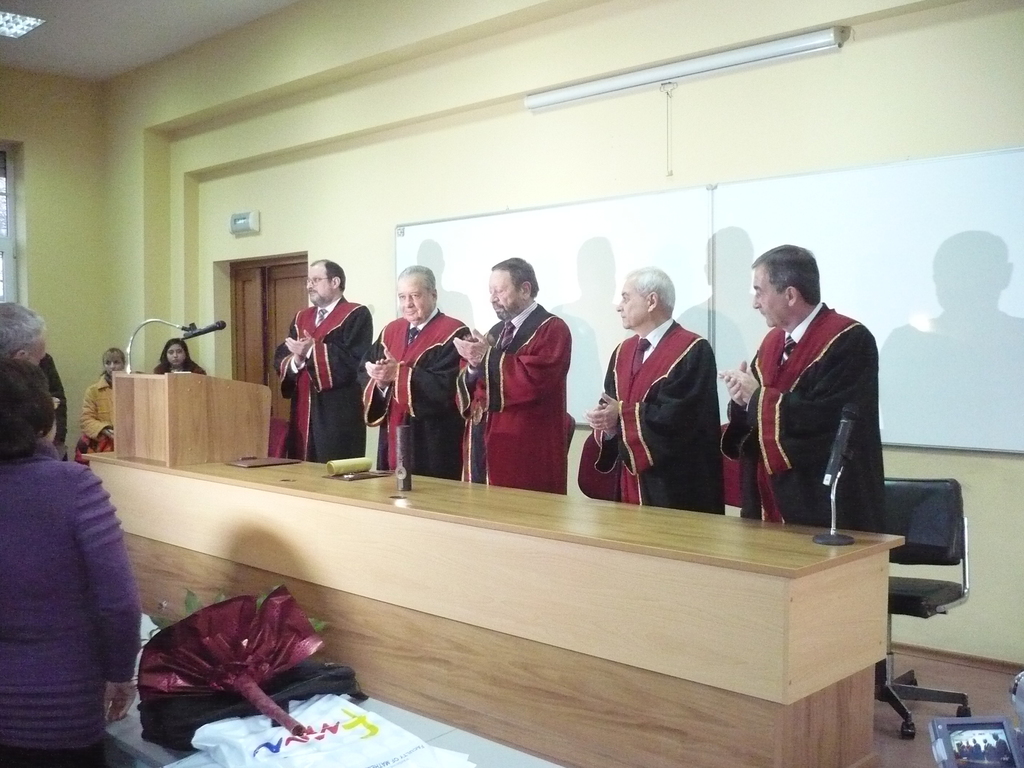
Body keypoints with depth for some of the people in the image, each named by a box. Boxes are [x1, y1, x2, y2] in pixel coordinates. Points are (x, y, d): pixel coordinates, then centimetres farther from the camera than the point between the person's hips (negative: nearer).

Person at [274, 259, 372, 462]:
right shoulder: (301, 318, 18)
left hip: (339, 414, -7)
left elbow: (356, 362, -17)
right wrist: (296, 361, -10)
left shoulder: (356, 316, -5)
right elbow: (280, 358, 12)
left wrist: (313, 350, -16)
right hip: (303, 411, 7)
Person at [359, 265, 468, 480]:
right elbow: (364, 374, 9)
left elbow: (446, 387, -20)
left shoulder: (453, 334, -10)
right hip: (393, 439, 6)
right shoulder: (391, 331, 12)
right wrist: (380, 381, -13)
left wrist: (398, 373, -20)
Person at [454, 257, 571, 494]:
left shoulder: (552, 329, -6)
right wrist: (474, 365, -6)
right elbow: (469, 390, 15)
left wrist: (488, 356, -15)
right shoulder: (496, 331, 18)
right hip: (485, 443, 8)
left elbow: (533, 380, -23)